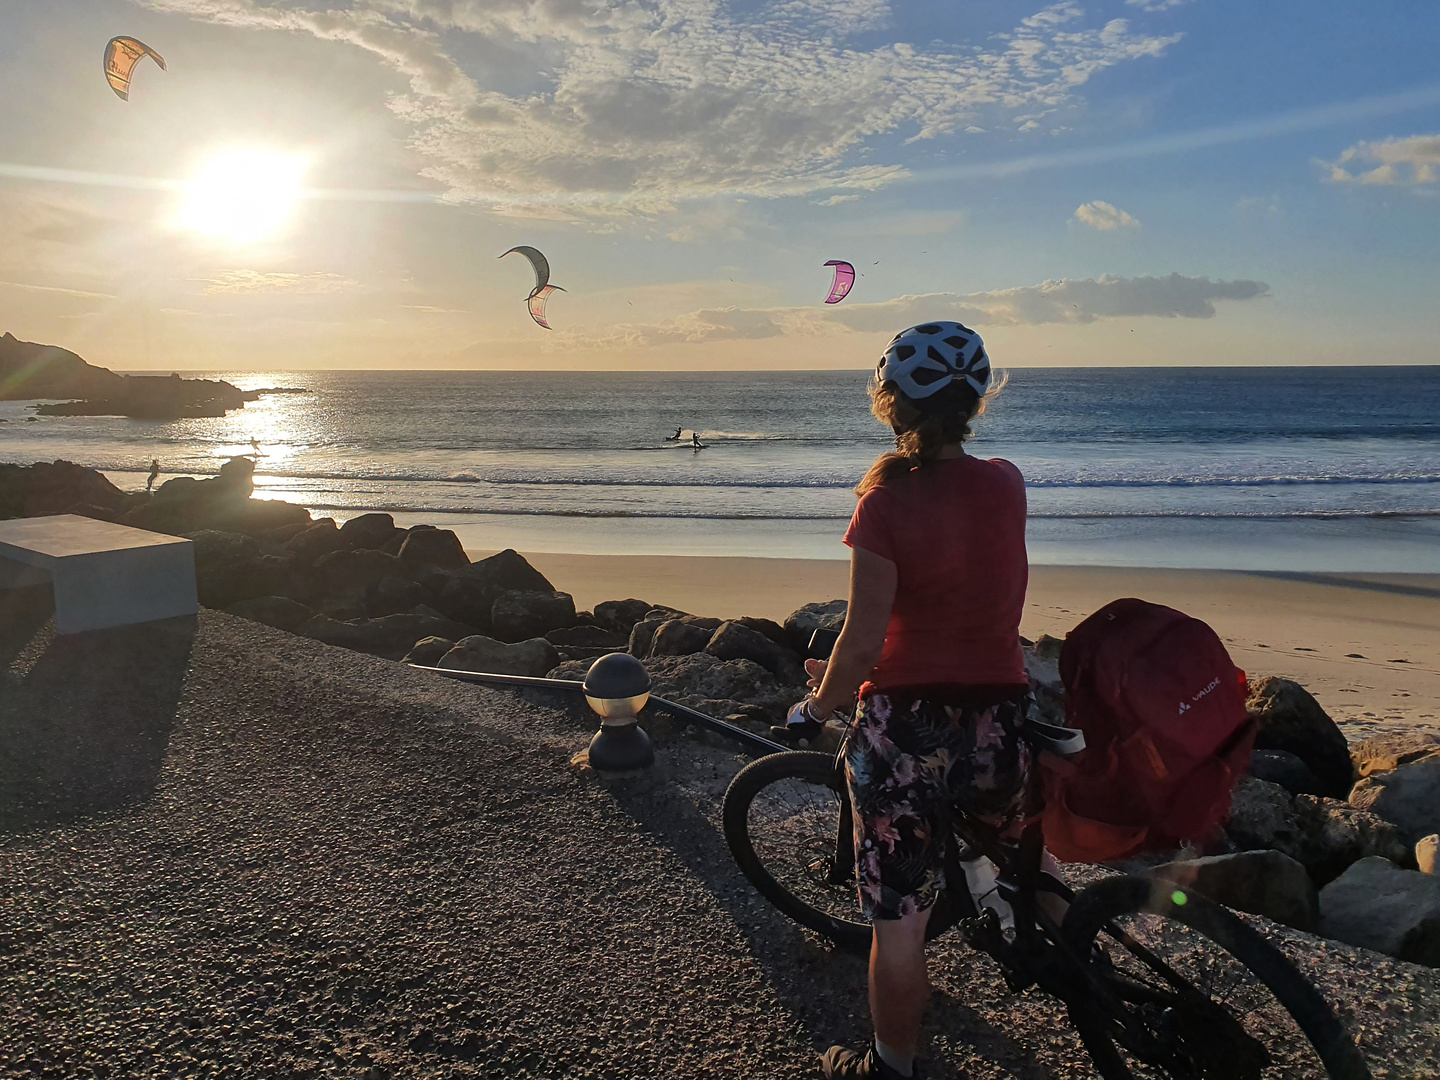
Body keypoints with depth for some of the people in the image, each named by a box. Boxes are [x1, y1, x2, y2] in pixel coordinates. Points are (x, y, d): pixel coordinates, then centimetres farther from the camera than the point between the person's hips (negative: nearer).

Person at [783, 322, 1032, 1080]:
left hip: (904, 726, -4)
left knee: (898, 922, 11)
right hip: (999, 722, 4)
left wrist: (815, 710, 1)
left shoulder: (885, 504, -13)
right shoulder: (1007, 485, -1)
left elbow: (863, 645, -13)